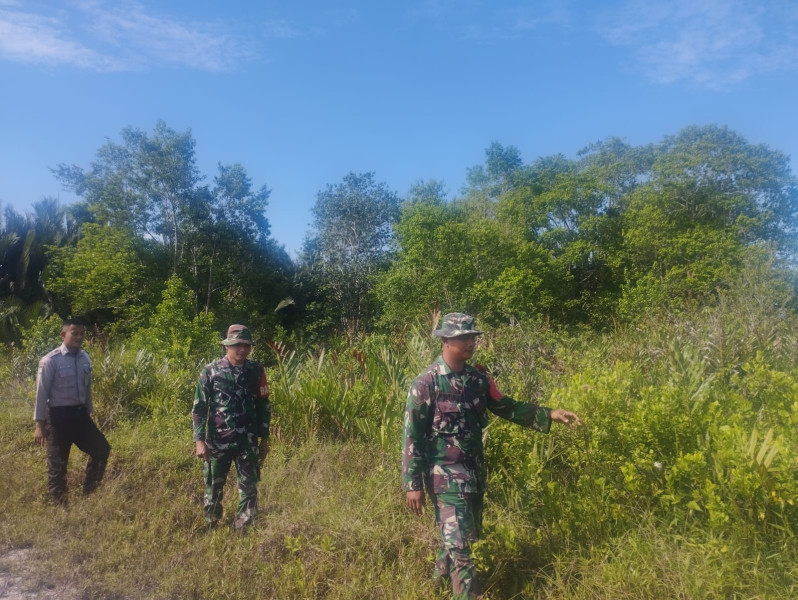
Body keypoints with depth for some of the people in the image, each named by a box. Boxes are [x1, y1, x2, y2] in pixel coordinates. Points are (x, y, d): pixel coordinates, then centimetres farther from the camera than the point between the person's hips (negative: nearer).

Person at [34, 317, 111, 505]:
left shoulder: (85, 358, 3)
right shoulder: (50, 360, -14)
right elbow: (42, 393, -11)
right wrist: (40, 425, -9)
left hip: (80, 413, 6)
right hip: (59, 416, -6)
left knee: (102, 449, 8)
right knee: (57, 464, 7)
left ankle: (88, 492, 26)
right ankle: (59, 504, 23)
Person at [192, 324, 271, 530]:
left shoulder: (256, 370, -1)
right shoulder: (211, 371, -6)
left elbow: (263, 406, 6)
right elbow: (199, 408, -3)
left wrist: (264, 439, 7)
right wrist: (199, 440, -10)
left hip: (247, 442, 1)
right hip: (217, 441, -1)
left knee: (249, 488, 5)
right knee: (214, 487, 14)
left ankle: (243, 531, 19)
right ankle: (210, 528, 35)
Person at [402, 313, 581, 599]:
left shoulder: (478, 378, 2)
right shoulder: (426, 382, -17)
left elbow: (507, 407, 12)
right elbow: (413, 435, -15)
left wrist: (548, 414, 2)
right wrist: (413, 484, -15)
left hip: (474, 469, 7)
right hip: (444, 473, -7)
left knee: (469, 533, 22)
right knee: (458, 541, -6)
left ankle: (442, 573, 48)